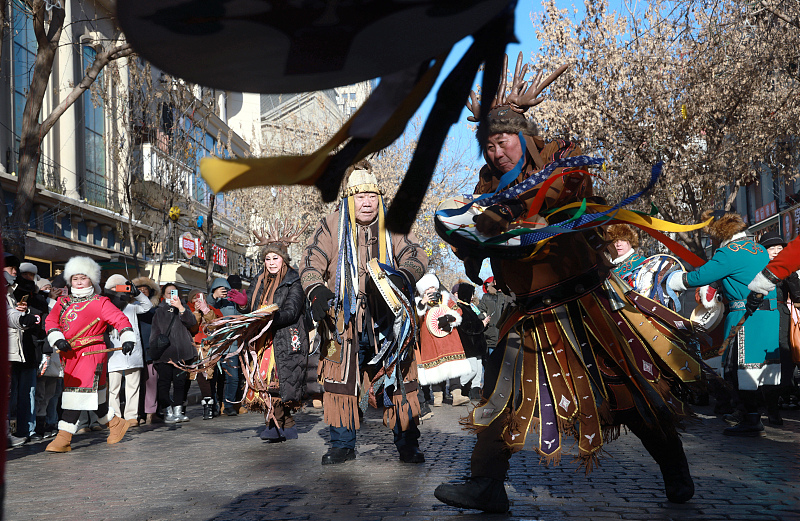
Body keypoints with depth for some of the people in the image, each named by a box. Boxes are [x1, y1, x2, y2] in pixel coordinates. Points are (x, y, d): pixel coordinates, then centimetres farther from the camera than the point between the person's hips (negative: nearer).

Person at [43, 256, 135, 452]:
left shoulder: (100, 303, 0)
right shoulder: (62, 302, 16)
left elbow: (120, 319, -6)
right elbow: (51, 321, 9)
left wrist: (128, 339, -20)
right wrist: (58, 340, -9)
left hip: (91, 352, -6)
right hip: (69, 354, 6)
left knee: (78, 390, -13)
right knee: (94, 393, 13)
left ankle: (64, 438, -13)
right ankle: (114, 423, 31)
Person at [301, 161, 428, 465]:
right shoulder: (331, 228, 6)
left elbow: (416, 256, -3)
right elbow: (311, 263, -1)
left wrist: (401, 276, -25)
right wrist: (317, 291, -21)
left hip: (387, 316, 0)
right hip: (344, 317, 0)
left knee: (399, 378, -2)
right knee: (340, 378, -1)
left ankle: (407, 443, 8)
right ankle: (342, 444, 13)